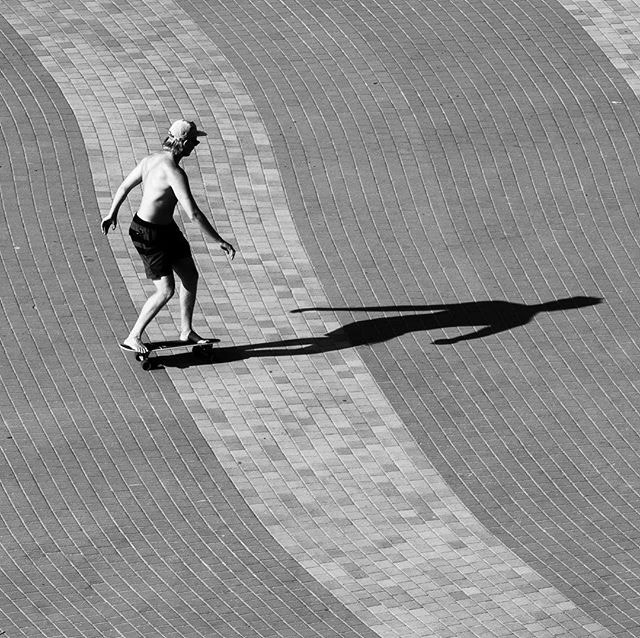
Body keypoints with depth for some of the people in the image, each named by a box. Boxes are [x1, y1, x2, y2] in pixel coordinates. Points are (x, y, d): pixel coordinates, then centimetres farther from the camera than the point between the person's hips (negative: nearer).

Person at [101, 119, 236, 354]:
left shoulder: (152, 159, 1)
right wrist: (220, 241, -24)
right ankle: (133, 338, 6)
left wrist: (112, 213, 30)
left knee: (191, 277, 15)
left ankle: (186, 331, 29)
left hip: (167, 228, 10)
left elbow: (125, 186, 13)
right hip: (148, 235, -10)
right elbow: (193, 214, -30)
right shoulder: (174, 172, -28)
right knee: (166, 291, -5)